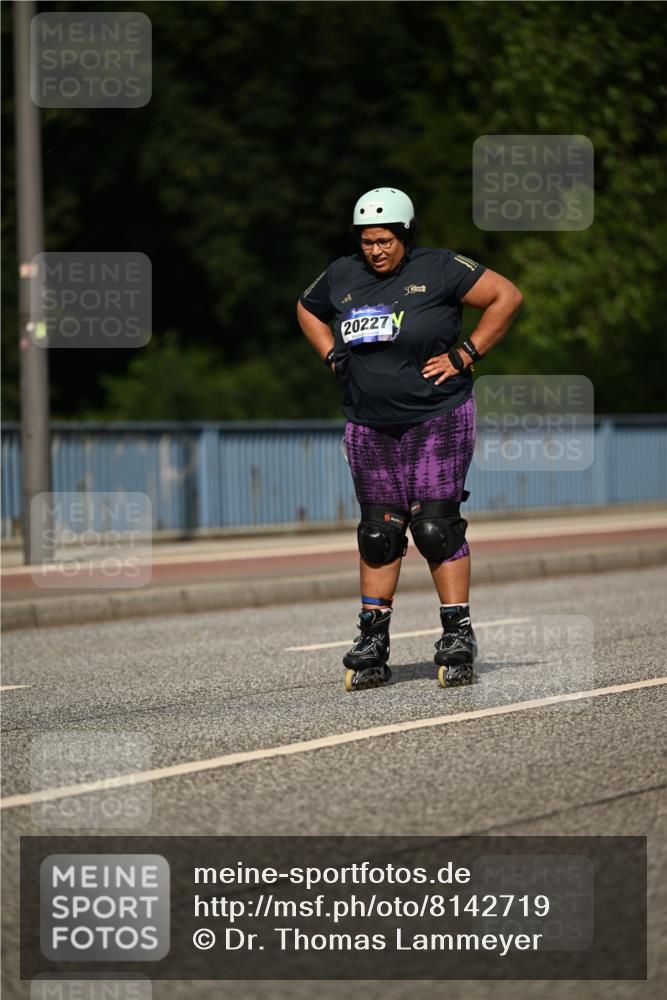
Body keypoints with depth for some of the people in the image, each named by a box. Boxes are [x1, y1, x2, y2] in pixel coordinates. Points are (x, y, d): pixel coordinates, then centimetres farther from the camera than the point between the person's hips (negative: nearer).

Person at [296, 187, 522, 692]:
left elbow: (507, 296, -8)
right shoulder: (342, 277, 6)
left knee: (436, 526, -10)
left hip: (438, 421, -4)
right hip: (370, 428, 4)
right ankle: (372, 642, 11)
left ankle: (458, 634, -2)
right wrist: (334, 357, 10)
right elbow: (307, 310, 26)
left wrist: (466, 353, -10)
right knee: (378, 532, 6)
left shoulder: (439, 269, -9)